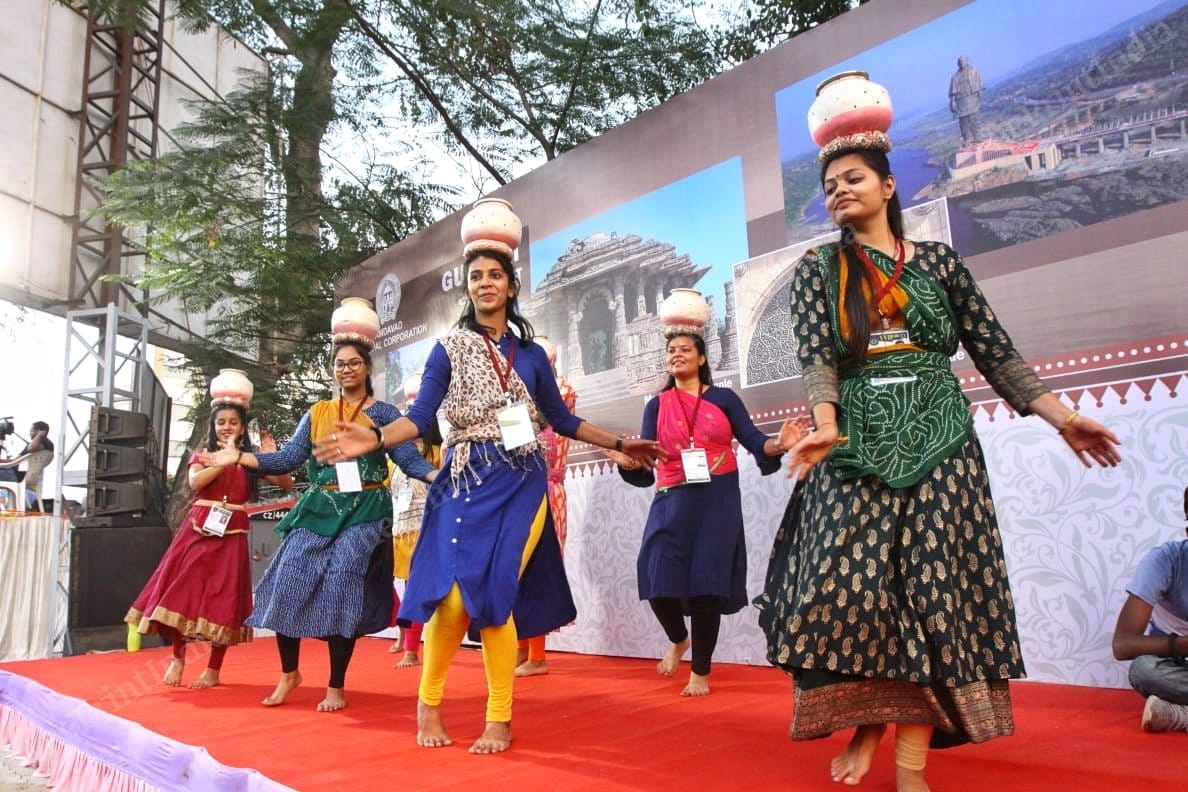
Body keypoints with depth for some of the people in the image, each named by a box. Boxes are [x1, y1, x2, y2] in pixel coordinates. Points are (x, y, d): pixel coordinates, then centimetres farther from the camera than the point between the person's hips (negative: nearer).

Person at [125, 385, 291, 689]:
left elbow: (286, 484, 1)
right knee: (183, 591, 0)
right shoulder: (201, 455, 8)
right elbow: (195, 482, -14)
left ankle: (214, 669, 12)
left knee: (223, 598, 0)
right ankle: (178, 657, 20)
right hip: (198, 530, 0)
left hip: (231, 535, 0)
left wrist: (272, 456, -11)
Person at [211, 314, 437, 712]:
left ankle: (336, 686, 6)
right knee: (289, 583, -5)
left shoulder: (384, 413, 4)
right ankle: (289, 672, 16)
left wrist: (440, 476, -23)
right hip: (318, 510, 4)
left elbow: (409, 459, -5)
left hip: (364, 513, -3)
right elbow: (288, 458, 7)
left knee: (341, 590, -9)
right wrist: (239, 458, -3)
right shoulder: (317, 413, 13)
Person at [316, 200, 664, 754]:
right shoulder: (449, 348, 6)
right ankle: (428, 703, 12)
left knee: (495, 595, -7)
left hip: (522, 485, 1)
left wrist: (620, 444, 17)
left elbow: (563, 420, 17)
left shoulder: (531, 354, 13)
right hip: (468, 483, -1)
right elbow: (421, 417, -4)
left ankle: (500, 719, 5)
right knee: (455, 596, -12)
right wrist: (373, 440, -21)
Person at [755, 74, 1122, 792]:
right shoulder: (818, 269, 10)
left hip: (937, 435, 1)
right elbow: (817, 356, -4)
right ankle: (866, 721, 12)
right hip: (857, 438, 0)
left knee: (932, 585, -4)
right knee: (847, 580, -10)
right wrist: (825, 427, -21)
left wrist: (1062, 417, 4)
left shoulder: (940, 261, 12)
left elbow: (996, 352, 11)